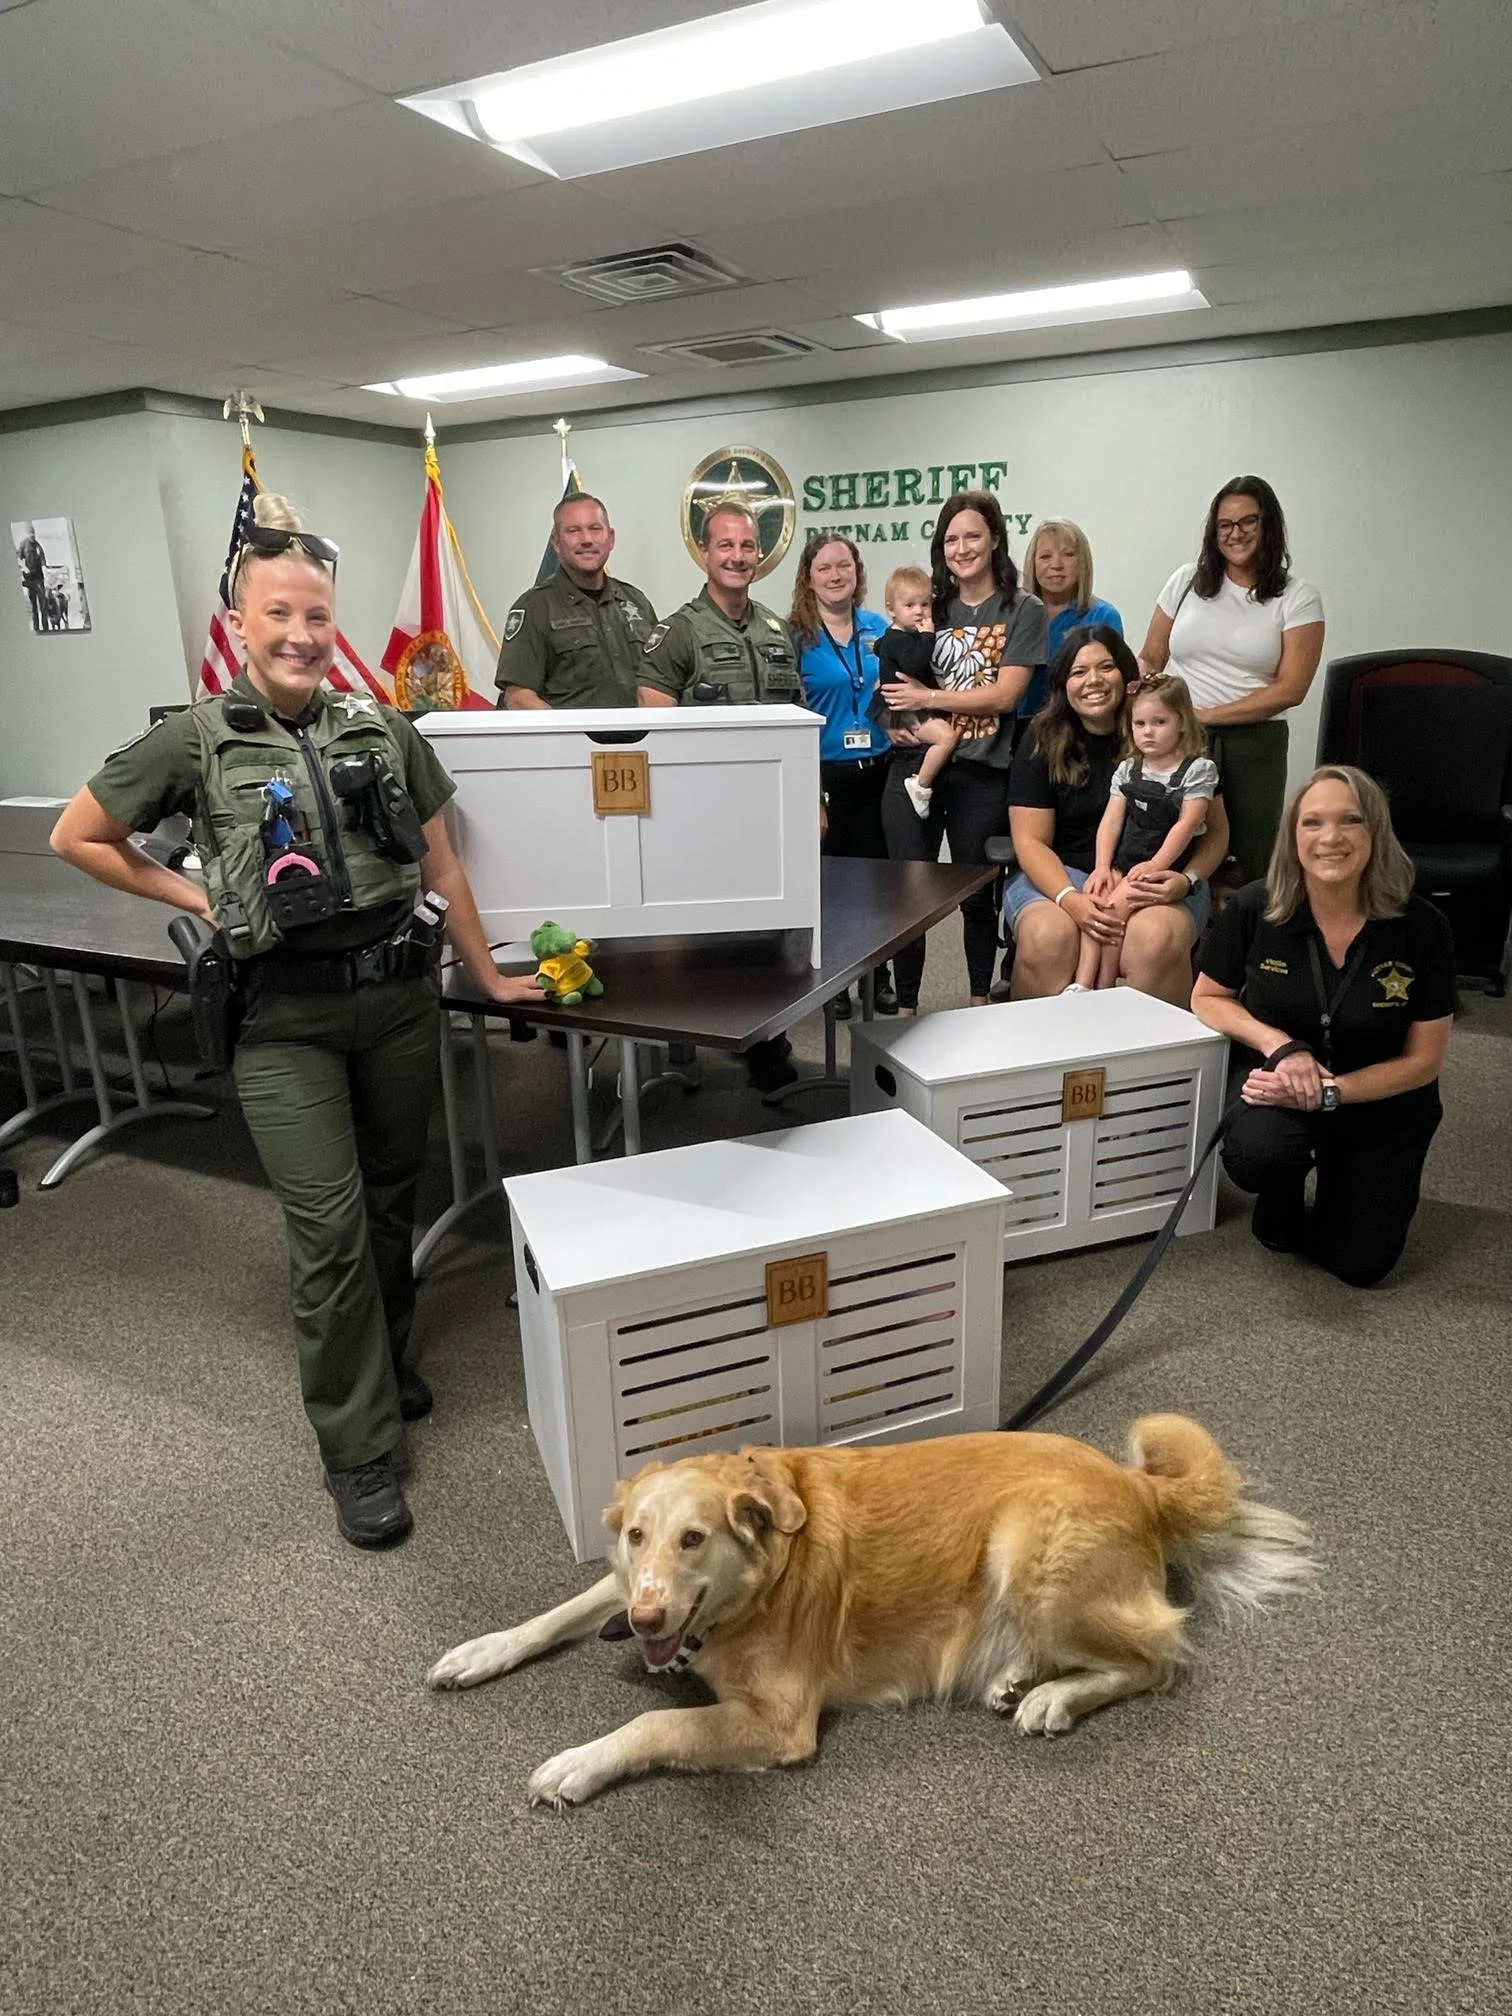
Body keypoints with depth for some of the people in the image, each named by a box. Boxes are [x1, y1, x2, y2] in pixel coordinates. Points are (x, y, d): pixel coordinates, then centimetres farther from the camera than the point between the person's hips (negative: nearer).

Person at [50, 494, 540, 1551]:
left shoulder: (384, 728, 6)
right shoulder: (195, 740, -1)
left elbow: (441, 863, 11)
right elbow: (76, 837, 9)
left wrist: (489, 975, 13)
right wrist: (197, 900, 4)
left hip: (400, 995, 3)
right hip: (286, 1017, -3)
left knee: (392, 1200, 15)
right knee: (331, 1230, -2)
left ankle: (387, 1361, 40)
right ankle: (360, 1451, 14)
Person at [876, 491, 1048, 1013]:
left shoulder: (1023, 611, 2)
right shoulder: (930, 607, 12)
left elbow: (1004, 695, -9)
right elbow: (898, 685, 15)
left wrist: (927, 698, -11)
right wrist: (894, 721, -6)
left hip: (982, 773, -2)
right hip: (915, 763, 3)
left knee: (976, 894, 10)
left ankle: (980, 1003, 26)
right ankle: (905, 1006, 14)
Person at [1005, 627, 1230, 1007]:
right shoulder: (1042, 742, 5)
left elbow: (1216, 829, 6)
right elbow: (1031, 840, -1)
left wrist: (1188, 880, -15)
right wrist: (1070, 899, -20)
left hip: (1153, 879, 0)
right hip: (1061, 875, 0)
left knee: (1155, 940, -34)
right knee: (1046, 938, -34)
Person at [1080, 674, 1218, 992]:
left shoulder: (1198, 769, -2)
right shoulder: (1127, 770, 13)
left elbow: (1186, 824, -10)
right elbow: (1111, 821, 6)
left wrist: (1156, 865, -20)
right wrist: (1102, 866, -7)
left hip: (1168, 865, -5)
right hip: (1122, 860, 5)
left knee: (1119, 901, -26)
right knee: (1094, 895, -22)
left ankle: (1105, 984, -18)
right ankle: (1081, 982, -27)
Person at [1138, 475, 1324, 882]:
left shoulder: (1298, 598, 4)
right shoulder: (1186, 581, 11)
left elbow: (1291, 689, -4)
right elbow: (1150, 659, 14)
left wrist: (1208, 714, -10)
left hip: (1254, 745, -1)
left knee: (1251, 867, 0)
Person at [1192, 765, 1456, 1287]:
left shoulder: (1422, 927, -18)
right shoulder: (1254, 908, -18)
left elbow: (1423, 1060, -11)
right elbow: (1208, 998, -3)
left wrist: (1326, 1093, -24)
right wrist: (1279, 1046, -21)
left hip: (1382, 1107, 1)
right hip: (1278, 1088, 0)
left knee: (1361, 1264, 0)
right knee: (1256, 1156, -34)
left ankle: (1338, 1170, 32)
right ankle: (1283, 1195, 5)